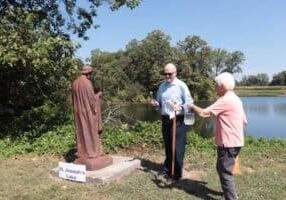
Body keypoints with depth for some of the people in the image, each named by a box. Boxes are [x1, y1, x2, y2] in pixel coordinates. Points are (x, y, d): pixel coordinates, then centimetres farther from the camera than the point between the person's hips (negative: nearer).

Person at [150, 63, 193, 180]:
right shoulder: (162, 86, 10)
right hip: (166, 120, 6)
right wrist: (156, 103, -2)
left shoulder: (181, 85, -8)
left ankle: (177, 173, 9)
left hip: (178, 120, -6)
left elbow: (189, 103, -10)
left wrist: (180, 107, -28)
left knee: (178, 148, -2)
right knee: (167, 146, 15)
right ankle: (167, 169, 28)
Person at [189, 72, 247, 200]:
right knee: (222, 168, 23)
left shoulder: (225, 100, -19)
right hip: (234, 141, 10)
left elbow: (203, 113, -21)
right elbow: (244, 121, 17)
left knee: (225, 173, 0)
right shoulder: (235, 99, 12)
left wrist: (193, 106, -3)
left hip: (228, 143, -10)